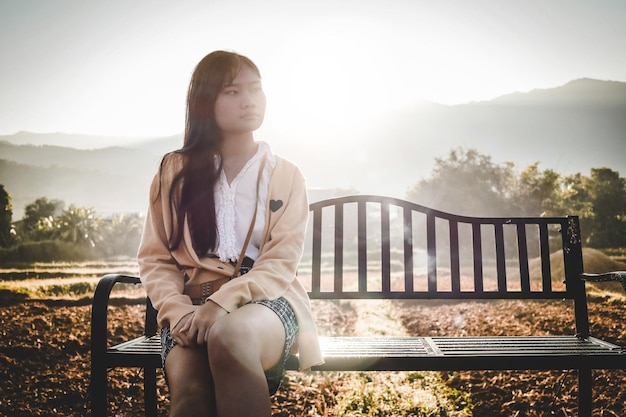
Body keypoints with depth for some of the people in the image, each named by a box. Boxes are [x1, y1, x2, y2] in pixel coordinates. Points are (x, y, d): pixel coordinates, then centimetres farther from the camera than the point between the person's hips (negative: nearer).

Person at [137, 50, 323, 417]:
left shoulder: (286, 176, 7)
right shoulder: (175, 171, 10)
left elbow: (281, 263, -3)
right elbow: (155, 258, 7)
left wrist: (222, 303, -19)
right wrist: (178, 310, -12)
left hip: (265, 300, 0)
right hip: (194, 306, 1)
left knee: (230, 335, -37)